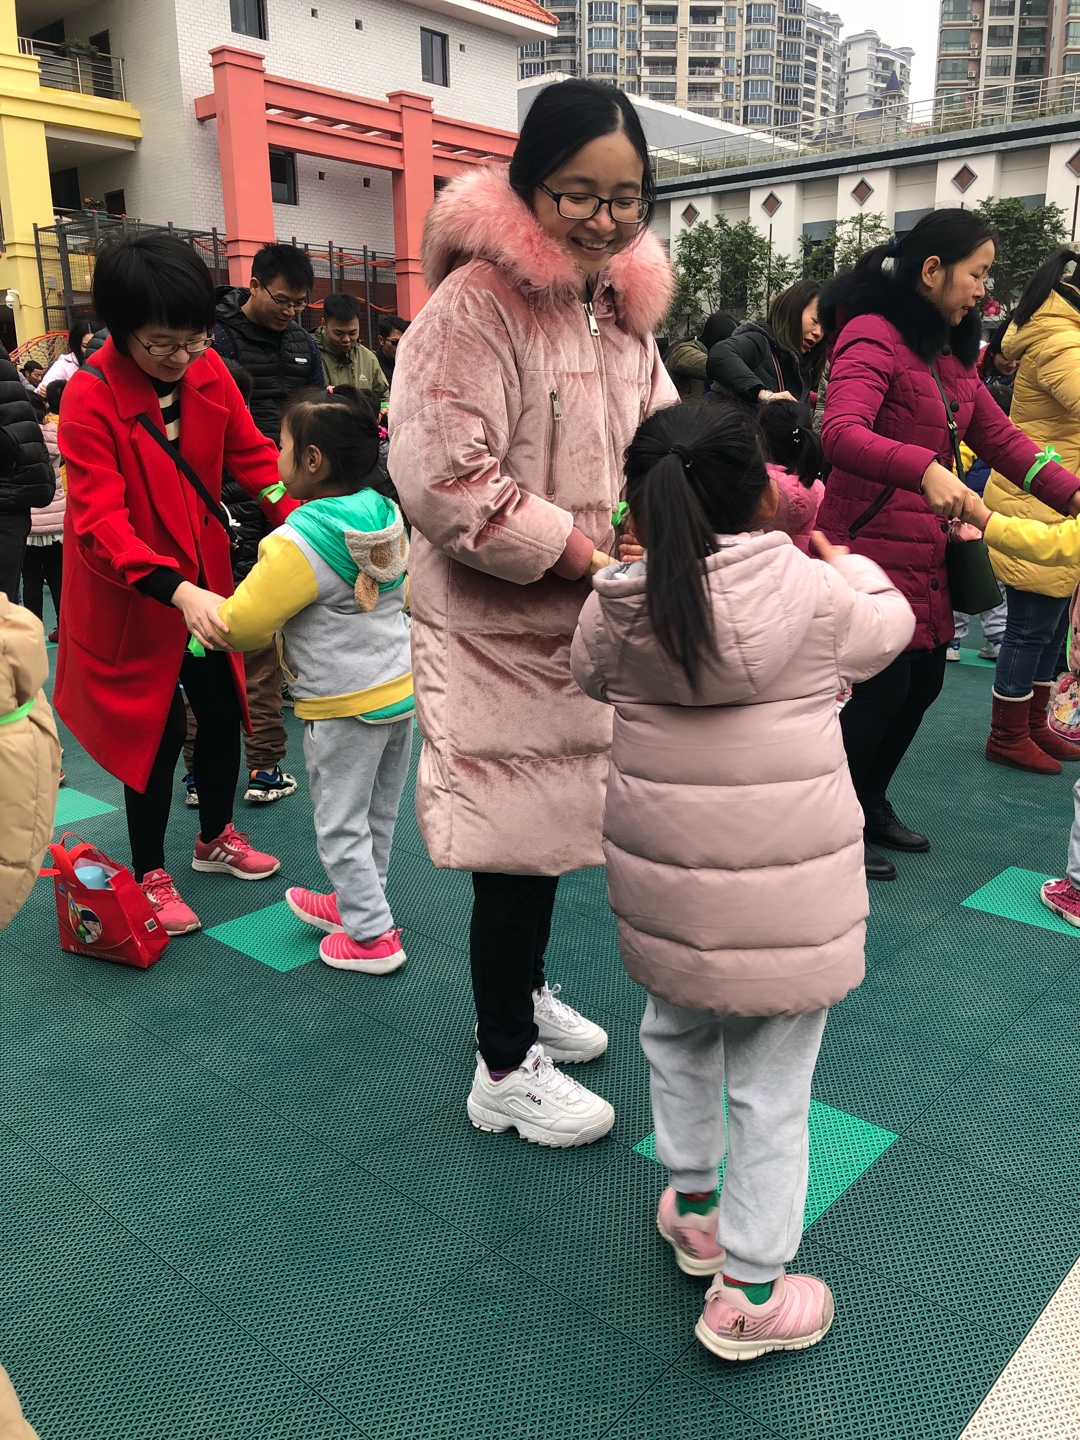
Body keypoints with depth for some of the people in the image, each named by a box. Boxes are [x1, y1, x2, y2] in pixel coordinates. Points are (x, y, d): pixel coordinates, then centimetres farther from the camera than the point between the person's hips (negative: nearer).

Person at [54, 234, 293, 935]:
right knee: (158, 727, 2)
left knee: (224, 709, 14)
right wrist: (175, 591, -43)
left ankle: (217, 836, 39)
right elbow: (99, 522, -28)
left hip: (204, 580, 6)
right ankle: (150, 874, 24)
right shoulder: (90, 397, -22)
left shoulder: (208, 371, -5)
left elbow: (253, 454, -5)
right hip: (129, 593, -5)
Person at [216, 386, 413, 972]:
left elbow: (242, 625, -18)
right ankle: (358, 903, 39)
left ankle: (373, 936, 16)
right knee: (378, 816, 21)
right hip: (402, 687, 8)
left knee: (341, 824, 8)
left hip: (344, 706, -8)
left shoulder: (299, 541, -22)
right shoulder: (388, 516, 0)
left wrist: (206, 614, 3)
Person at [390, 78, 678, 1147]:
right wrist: (574, 550, -22)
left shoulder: (623, 304, 10)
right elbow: (441, 478, -24)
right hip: (495, 625, -8)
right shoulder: (476, 304, -18)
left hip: (581, 618, 8)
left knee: (550, 819, 20)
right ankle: (505, 1070, 22)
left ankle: (523, 989, 44)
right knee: (515, 838, 1)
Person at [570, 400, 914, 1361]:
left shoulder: (618, 608, -7)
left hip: (662, 883, 3)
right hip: (788, 893, -2)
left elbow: (587, 674, 14)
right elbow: (892, 628, 9)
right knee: (772, 1086, 12)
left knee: (677, 1034, 27)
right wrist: (853, 565, 30)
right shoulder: (820, 593, -12)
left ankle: (695, 1207, 45)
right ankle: (748, 1296, 26)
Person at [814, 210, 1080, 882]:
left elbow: (1000, 437, 15)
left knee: (923, 682, 15)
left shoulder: (948, 354, 16)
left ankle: (870, 802, 34)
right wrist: (925, 469, -45)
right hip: (872, 544, -9)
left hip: (928, 551, 9)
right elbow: (841, 433, -30)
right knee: (882, 688, -4)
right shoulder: (873, 337, -13)